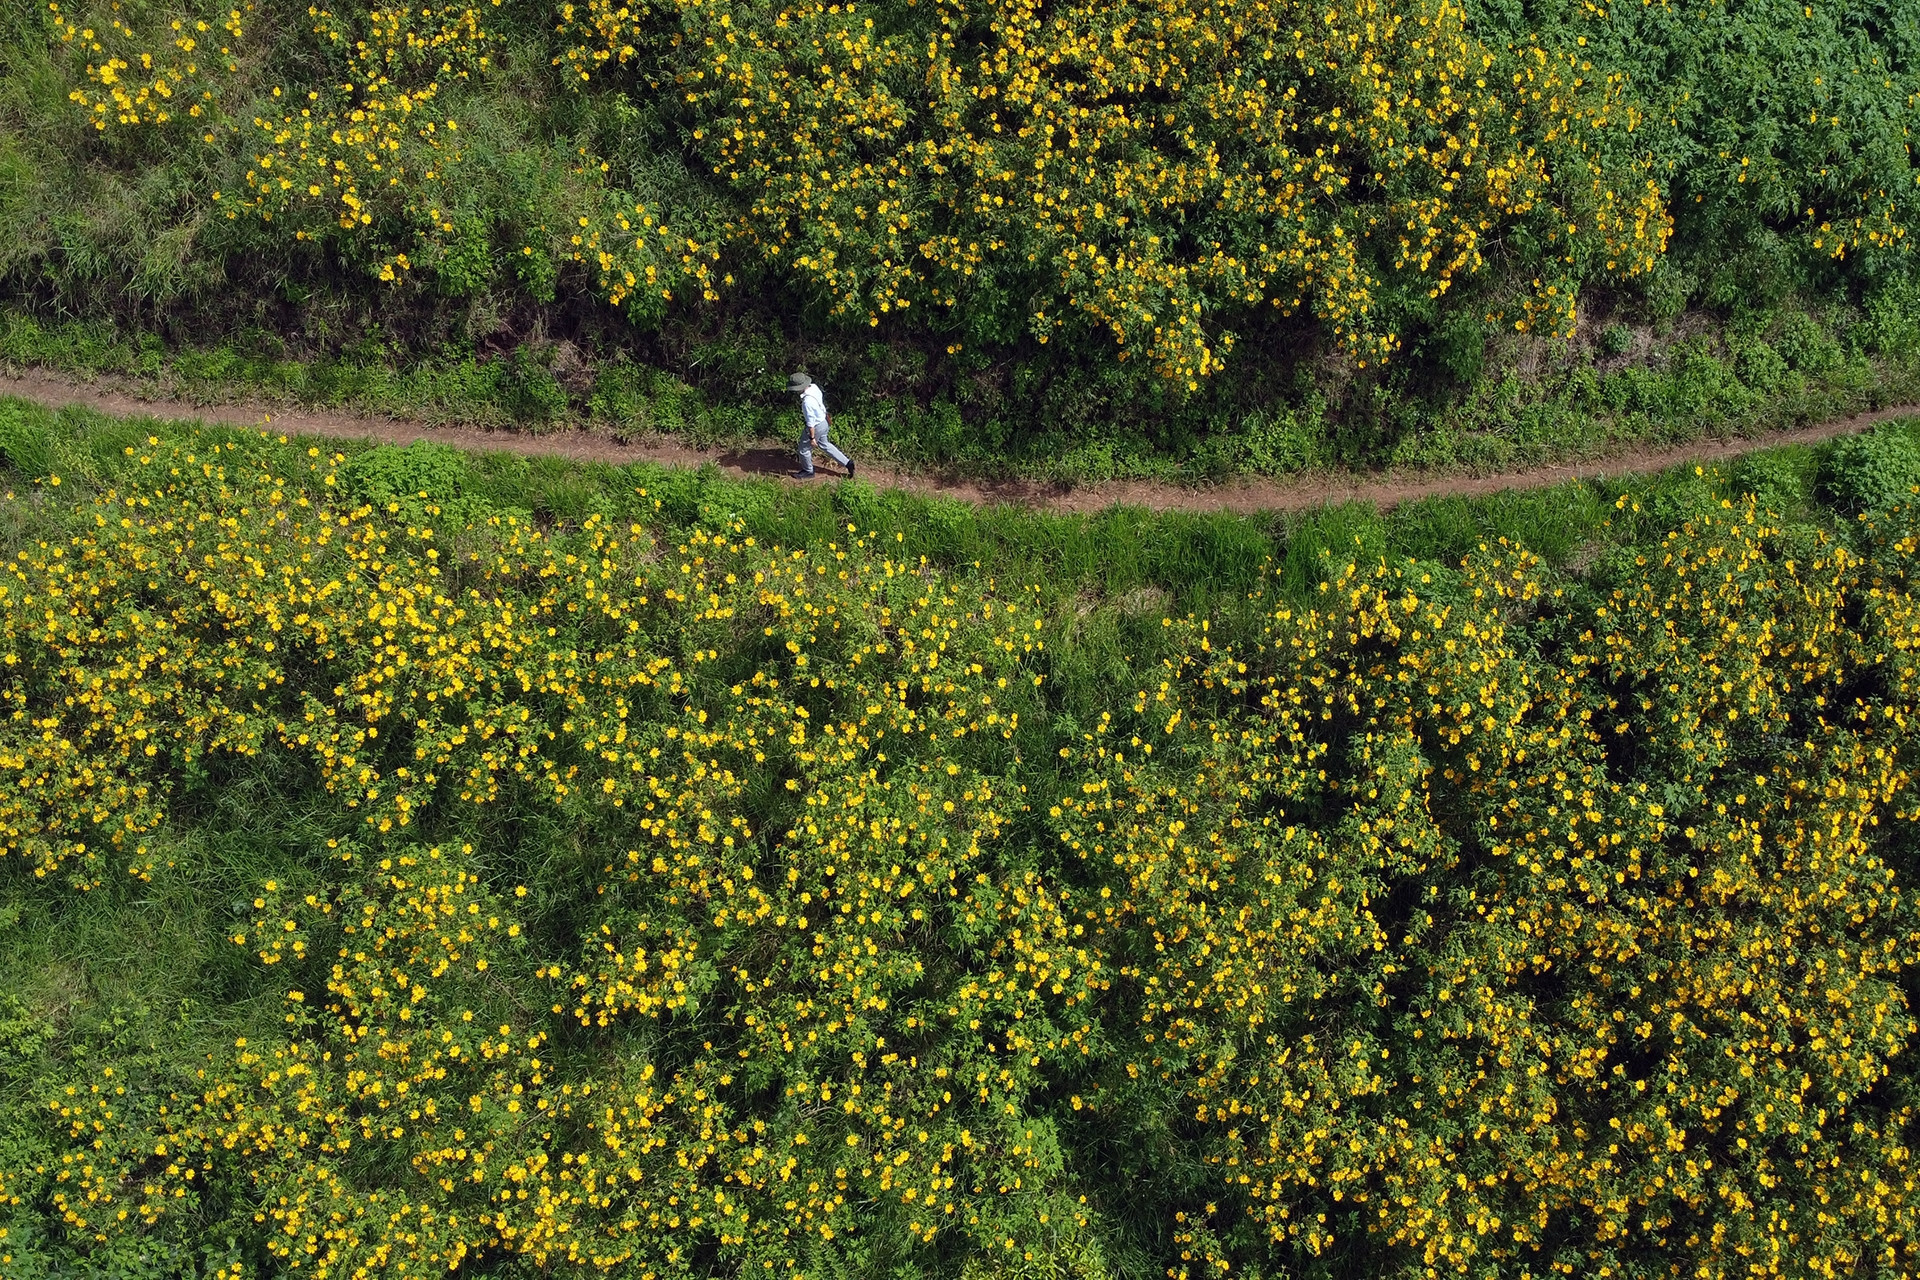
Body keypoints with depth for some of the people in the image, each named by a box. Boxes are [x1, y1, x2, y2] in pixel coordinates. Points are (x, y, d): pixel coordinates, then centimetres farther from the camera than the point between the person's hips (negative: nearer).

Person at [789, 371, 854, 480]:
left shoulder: (807, 402, -37)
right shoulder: (814, 387, -11)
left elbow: (811, 422, -28)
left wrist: (812, 438, -17)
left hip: (816, 427, -9)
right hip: (823, 421, 9)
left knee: (804, 449, 15)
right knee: (824, 444, 29)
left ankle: (808, 472, 38)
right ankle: (847, 462, 34)